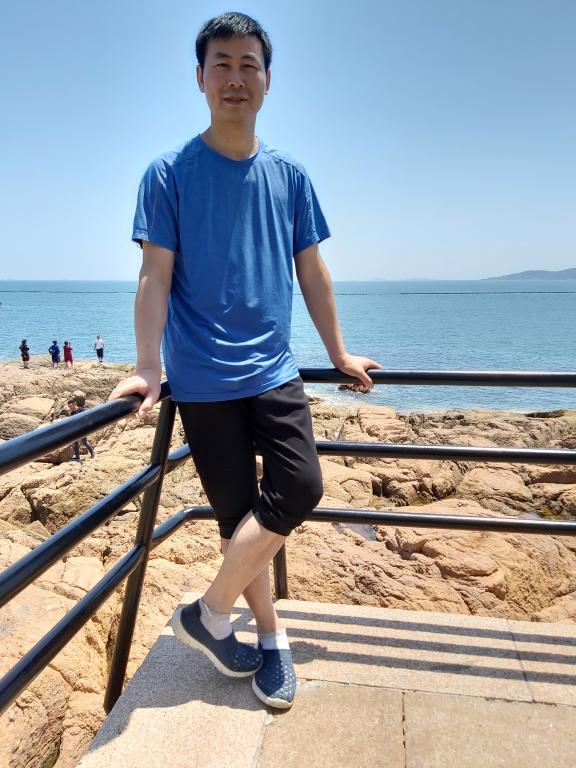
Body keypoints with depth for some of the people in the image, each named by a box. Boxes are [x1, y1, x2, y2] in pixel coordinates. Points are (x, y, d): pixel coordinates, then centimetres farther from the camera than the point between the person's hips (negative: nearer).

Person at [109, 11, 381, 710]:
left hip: (274, 371, 3)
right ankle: (271, 635, 25)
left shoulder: (289, 176, 9)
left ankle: (209, 613, 11)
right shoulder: (170, 174, 0)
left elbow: (312, 273, 13)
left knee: (301, 489, -10)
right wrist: (146, 371, -13)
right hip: (203, 380, -3)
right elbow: (155, 277, -5)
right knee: (237, 513, 3)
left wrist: (339, 355, 15)